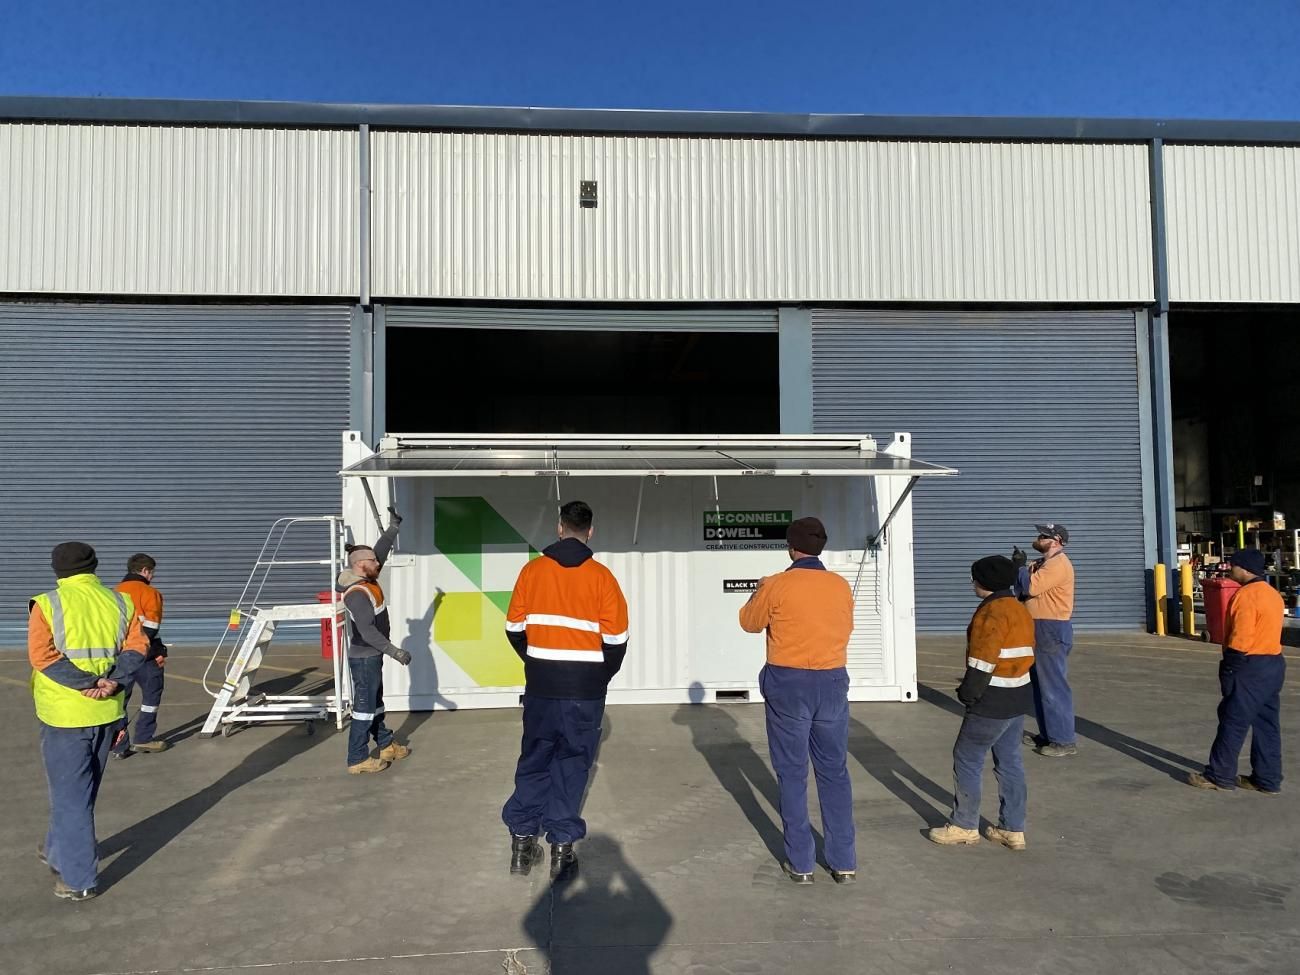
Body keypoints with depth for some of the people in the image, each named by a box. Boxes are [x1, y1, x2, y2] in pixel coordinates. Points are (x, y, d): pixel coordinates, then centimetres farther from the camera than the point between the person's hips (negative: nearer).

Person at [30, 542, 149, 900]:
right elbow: (137, 646, -4)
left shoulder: (47, 604, -8)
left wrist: (87, 683, -17)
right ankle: (58, 851, 41)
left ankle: (79, 879, 8)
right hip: (107, 712, 5)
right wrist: (113, 681, -13)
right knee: (82, 790, 22)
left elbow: (42, 655, -17)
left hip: (64, 713, -5)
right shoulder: (121, 603, 5)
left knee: (70, 794, 4)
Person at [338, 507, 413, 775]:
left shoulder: (367, 580, 3)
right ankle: (357, 759, 1)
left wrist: (393, 527, 13)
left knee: (375, 702, 19)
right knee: (364, 706, -5)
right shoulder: (357, 593, -24)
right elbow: (367, 630, -30)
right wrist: (394, 651, -30)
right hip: (364, 658, -10)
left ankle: (386, 745, 31)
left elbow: (380, 552, 15)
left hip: (372, 655, 10)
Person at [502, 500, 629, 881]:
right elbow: (616, 639, -7)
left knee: (533, 760, 15)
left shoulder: (532, 570, -1)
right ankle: (562, 847, 11)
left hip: (540, 686, 2)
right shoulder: (600, 576, -8)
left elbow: (514, 628, 5)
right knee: (571, 764, 8)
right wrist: (602, 676, 10)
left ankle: (522, 840, 20)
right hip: (585, 690, -2)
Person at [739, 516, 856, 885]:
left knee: (792, 774, 7)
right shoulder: (841, 586, 1)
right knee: (835, 773, 12)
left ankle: (800, 863, 13)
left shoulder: (777, 585, -10)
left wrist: (761, 591, 22)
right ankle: (844, 862, 17)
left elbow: (749, 622, 5)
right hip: (832, 682, 3)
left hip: (788, 684, -3)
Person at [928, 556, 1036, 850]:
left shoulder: (993, 611, -18)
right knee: (1010, 762, 14)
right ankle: (1013, 830, 20)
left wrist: (968, 692, -11)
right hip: (1019, 697, 10)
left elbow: (983, 659, -21)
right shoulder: (1020, 610, 12)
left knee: (967, 759, 2)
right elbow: (1024, 654, 16)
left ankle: (964, 827, 10)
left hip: (993, 702, -9)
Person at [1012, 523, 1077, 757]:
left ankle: (1065, 741, -3)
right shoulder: (1043, 564, 17)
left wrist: (1021, 565, -9)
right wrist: (1020, 566, 0)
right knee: (1041, 685, 15)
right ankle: (1047, 734, 24)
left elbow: (1030, 587, -24)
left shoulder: (1058, 564, -15)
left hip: (1052, 631, -10)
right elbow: (1022, 589, 13)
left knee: (1054, 686, -8)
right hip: (1039, 630, 11)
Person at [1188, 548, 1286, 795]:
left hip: (1251, 667, -9)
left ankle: (1219, 776, 6)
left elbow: (1240, 640, -20)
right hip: (1274, 664, 9)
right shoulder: (1273, 594, 13)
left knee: (1233, 723, -1)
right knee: (1266, 724, 12)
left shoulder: (1246, 595, -17)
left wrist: (1228, 671, -15)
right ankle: (1267, 779, 17)